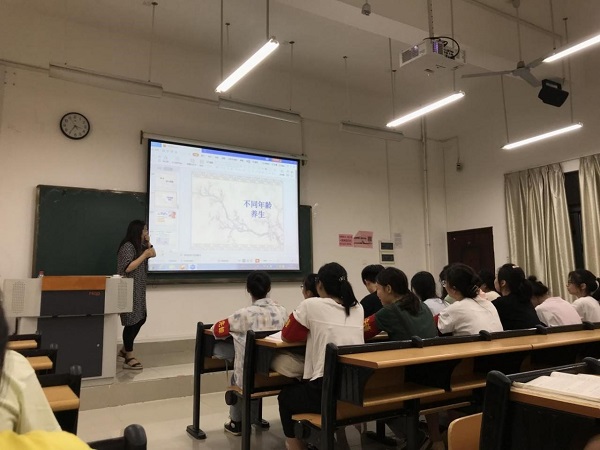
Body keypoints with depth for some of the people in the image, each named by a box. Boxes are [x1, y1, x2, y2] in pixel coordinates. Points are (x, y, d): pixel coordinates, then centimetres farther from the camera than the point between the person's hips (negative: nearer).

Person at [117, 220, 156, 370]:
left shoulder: (139, 246, 13)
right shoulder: (127, 246, -15)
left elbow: (153, 254, 22)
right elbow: (128, 268, -22)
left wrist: (148, 242, 8)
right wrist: (144, 255, -19)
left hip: (139, 289, 10)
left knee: (141, 318, 13)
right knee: (131, 322, -7)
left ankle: (125, 350, 28)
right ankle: (129, 358, 0)